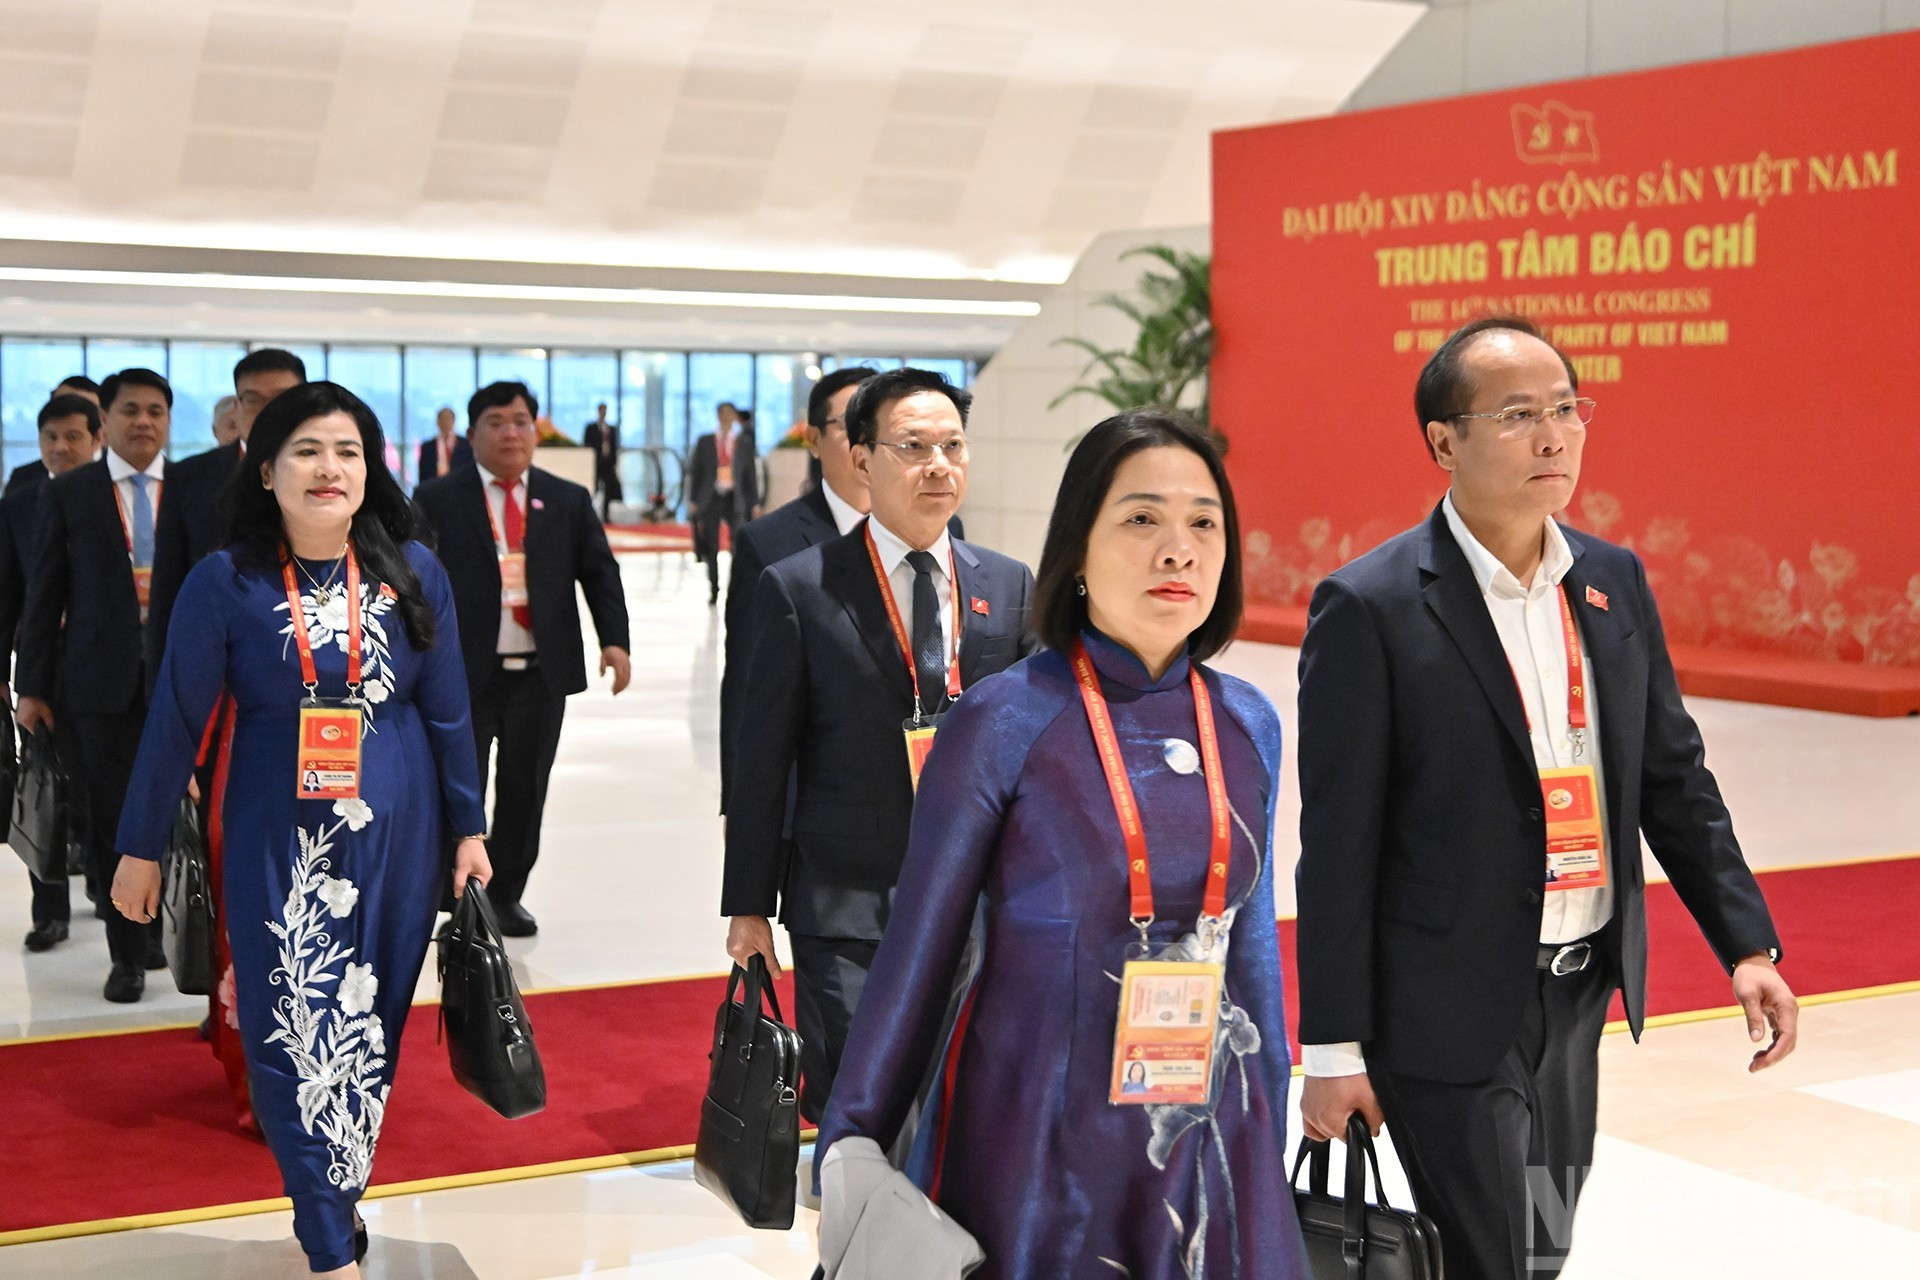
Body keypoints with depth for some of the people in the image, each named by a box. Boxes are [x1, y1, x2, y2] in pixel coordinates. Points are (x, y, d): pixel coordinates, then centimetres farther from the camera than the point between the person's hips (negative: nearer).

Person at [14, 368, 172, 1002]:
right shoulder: (67, 493, 4)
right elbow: (44, 594, 5)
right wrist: (31, 686, 2)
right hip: (102, 676, 0)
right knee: (112, 818, 3)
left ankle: (162, 931, 26)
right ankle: (128, 955, 14)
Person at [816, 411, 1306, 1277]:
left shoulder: (1249, 725, 2)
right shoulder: (1003, 721, -12)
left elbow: (1251, 940, 10)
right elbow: (922, 944, -6)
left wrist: (1269, 1142, 14)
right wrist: (850, 1148, -2)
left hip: (1203, 1138, 4)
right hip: (1034, 1141, -4)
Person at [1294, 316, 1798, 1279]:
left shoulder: (1614, 582, 5)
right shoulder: (1370, 608, -14)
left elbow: (1674, 775, 12)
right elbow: (1337, 844, -13)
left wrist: (1746, 943, 6)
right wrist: (1334, 1048, -13)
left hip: (1580, 992, 7)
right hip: (1449, 1012, -6)